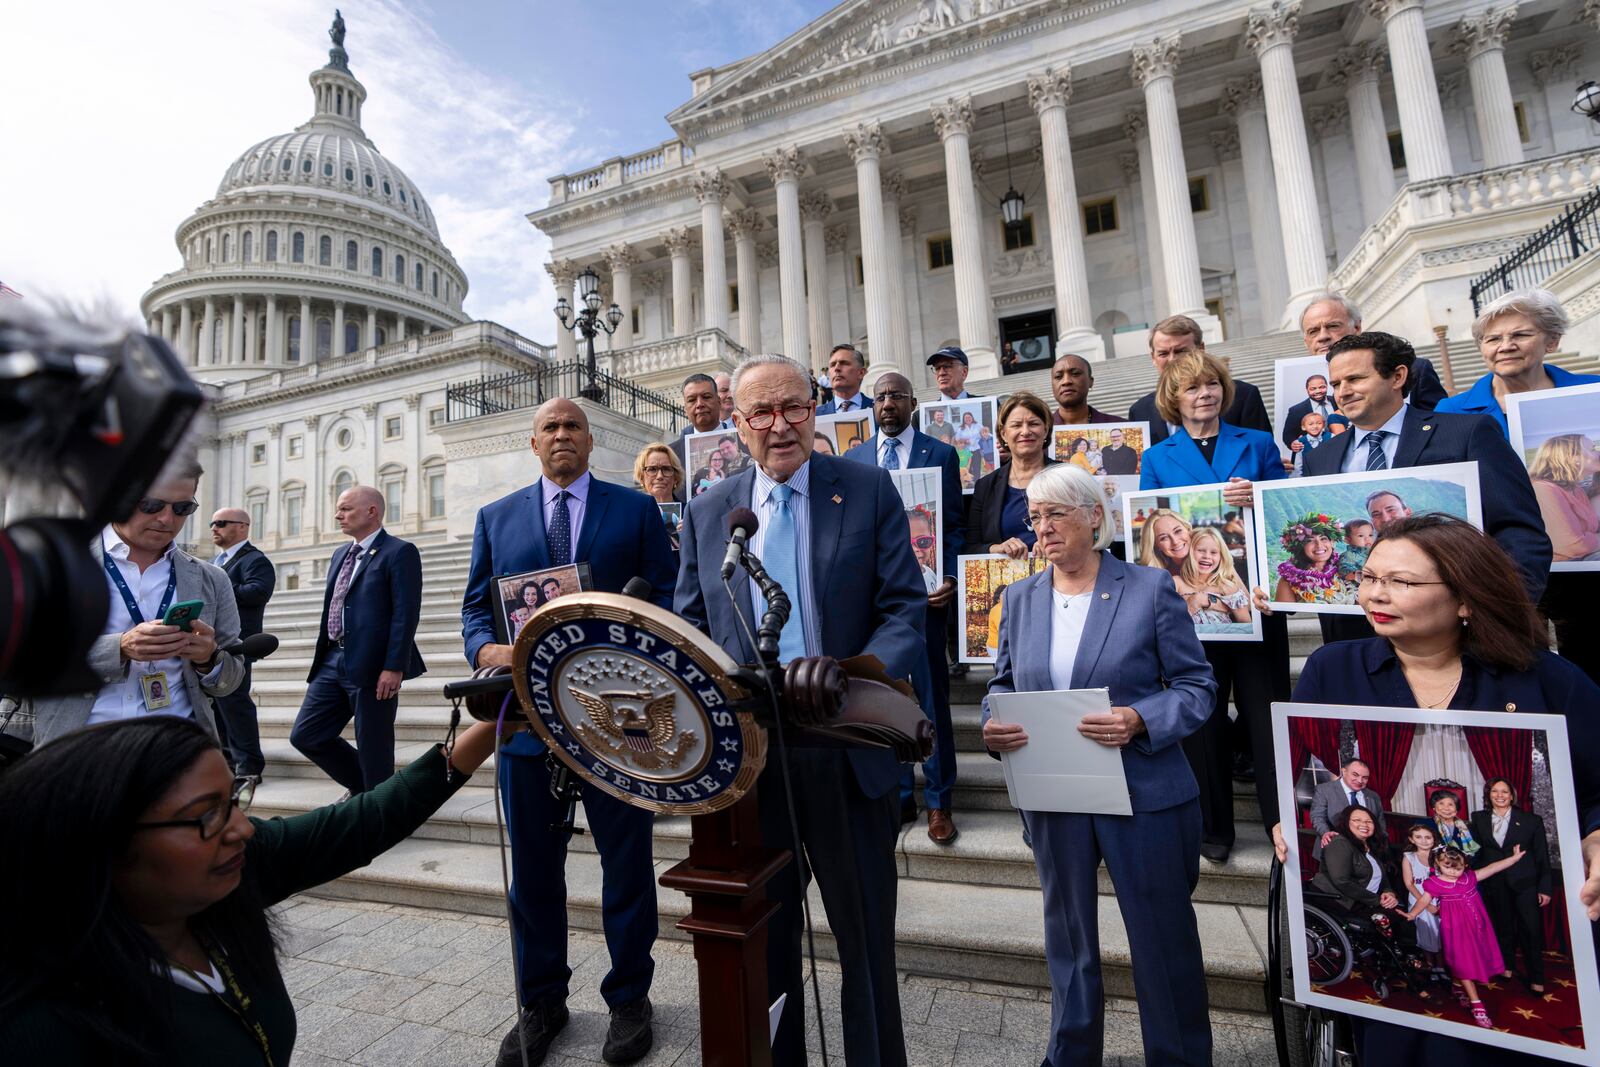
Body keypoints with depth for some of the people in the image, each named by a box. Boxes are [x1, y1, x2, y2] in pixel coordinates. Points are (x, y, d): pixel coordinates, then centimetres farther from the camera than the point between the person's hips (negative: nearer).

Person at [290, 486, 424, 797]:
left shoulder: (399, 552, -9)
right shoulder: (341, 553, 17)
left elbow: (406, 614, -16)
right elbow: (331, 608, 21)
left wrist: (394, 667, -20)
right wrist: (322, 658, 19)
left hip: (372, 665, -8)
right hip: (333, 662, 8)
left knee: (373, 748, 1)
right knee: (304, 736, 11)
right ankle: (361, 785, 30)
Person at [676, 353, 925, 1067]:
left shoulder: (869, 490, -2)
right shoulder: (706, 512, 6)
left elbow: (905, 608, -7)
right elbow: (688, 628, 7)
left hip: (848, 748, -2)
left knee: (866, 934, 16)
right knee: (762, 935, 20)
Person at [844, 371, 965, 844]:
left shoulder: (941, 454, 5)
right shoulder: (852, 459, 11)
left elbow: (955, 524, 2)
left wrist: (949, 578, -11)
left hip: (924, 589, -2)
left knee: (932, 697, 5)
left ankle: (938, 801, 20)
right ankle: (899, 795, 26)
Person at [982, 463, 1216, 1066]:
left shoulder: (1151, 590, -7)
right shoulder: (1020, 598, 4)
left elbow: (1196, 687, -6)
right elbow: (1004, 684, 10)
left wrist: (1140, 720, -24)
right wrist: (994, 725, -11)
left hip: (1143, 794, -3)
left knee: (1163, 939, 12)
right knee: (1067, 934, 20)